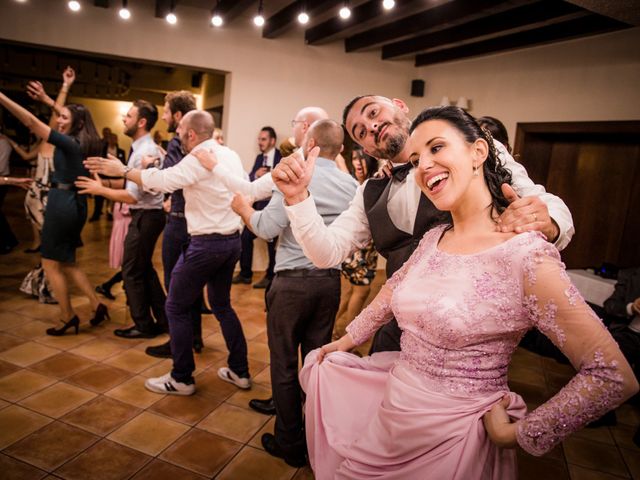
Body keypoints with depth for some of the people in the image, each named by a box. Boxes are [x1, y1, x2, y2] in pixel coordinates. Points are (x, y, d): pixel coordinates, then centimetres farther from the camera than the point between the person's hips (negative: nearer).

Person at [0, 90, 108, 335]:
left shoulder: (69, 142, -14)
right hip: (76, 203, 9)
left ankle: (68, 318, 12)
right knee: (67, 262, 18)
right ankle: (97, 305, 13)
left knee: (51, 264, 4)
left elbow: (32, 121, -20)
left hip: (61, 202, -9)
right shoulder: (84, 143, 9)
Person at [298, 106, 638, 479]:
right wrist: (347, 340, 20)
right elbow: (392, 292, 16)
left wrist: (518, 433, -15)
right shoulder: (433, 239, -1)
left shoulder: (525, 255, -23)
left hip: (453, 435, -6)